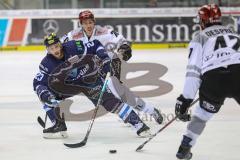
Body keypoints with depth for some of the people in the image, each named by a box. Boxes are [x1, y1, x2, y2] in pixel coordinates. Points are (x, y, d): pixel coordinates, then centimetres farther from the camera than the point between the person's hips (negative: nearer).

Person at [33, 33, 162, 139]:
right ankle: (59, 126, -6)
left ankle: (137, 123, -11)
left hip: (90, 78, -3)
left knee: (109, 101, -14)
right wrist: (43, 93, -36)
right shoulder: (47, 64, -17)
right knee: (48, 93, -16)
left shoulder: (74, 47, -25)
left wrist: (104, 59, -25)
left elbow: (96, 45, -15)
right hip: (68, 84, 3)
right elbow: (38, 83, -16)